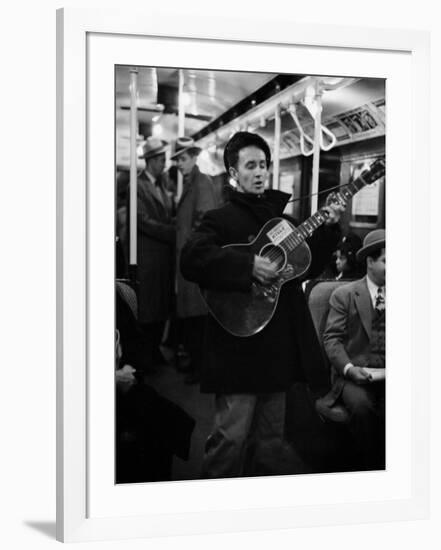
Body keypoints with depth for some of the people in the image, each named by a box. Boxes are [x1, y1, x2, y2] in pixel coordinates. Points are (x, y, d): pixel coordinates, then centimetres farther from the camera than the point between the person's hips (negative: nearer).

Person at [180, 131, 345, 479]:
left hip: (280, 342, 6)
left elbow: (310, 265, 16)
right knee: (232, 436, -6)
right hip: (239, 344, -6)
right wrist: (248, 266, -26)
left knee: (271, 437, 14)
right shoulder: (221, 219, -4)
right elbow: (192, 260, -21)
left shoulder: (284, 213, 15)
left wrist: (329, 228, 2)